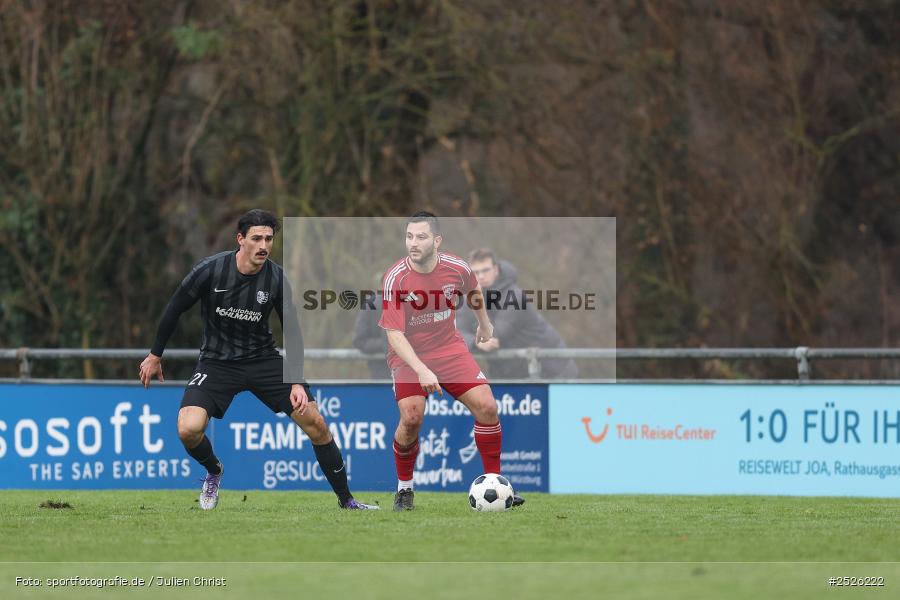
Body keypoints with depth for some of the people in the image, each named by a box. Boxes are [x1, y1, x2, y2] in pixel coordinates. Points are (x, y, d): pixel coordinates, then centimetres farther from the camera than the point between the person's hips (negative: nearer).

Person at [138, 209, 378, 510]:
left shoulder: (276, 278, -12)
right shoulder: (210, 270, -18)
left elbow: (293, 332, -4)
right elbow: (174, 308, -3)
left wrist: (297, 383, -14)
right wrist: (155, 356, 5)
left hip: (263, 359, 2)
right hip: (217, 361, -2)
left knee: (315, 422, -7)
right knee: (189, 429, -24)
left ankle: (346, 500, 9)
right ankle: (213, 471, 12)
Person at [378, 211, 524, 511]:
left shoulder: (456, 268, -10)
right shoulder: (396, 278, -21)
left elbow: (473, 290, 16)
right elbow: (394, 334, -24)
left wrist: (484, 323, 28)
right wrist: (421, 371, -35)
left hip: (449, 348, 3)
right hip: (408, 355, -3)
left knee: (487, 407, -10)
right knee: (411, 418, -23)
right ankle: (404, 488, 0)